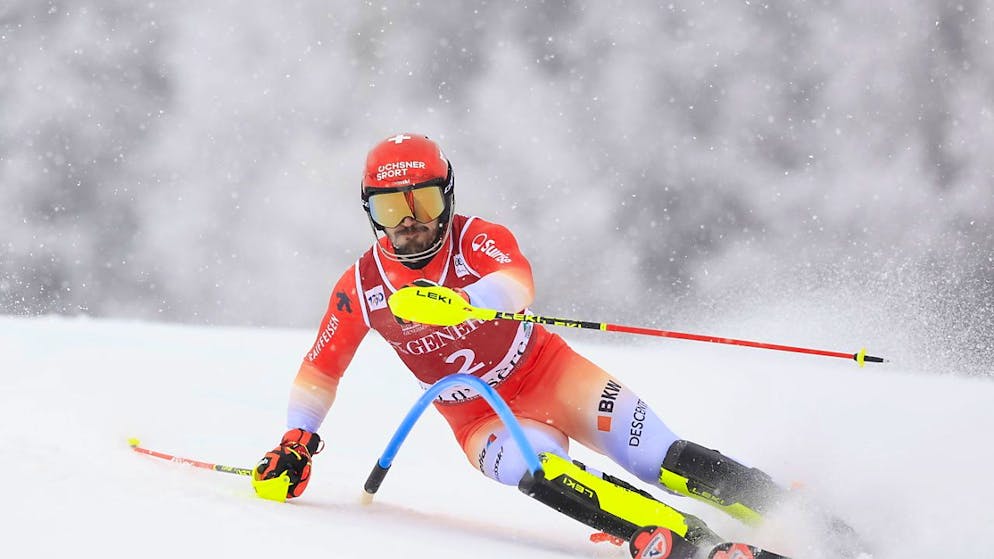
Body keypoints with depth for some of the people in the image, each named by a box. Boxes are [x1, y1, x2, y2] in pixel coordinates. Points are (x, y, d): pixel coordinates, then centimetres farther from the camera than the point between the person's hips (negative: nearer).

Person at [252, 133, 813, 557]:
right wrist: (297, 442, -7)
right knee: (539, 470, -33)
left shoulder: (478, 240, -15)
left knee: (663, 459, -19)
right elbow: (319, 372, 6)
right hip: (481, 417, 1)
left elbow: (516, 286, -38)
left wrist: (453, 303, -58)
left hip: (550, 373, 0)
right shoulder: (360, 288, -6)